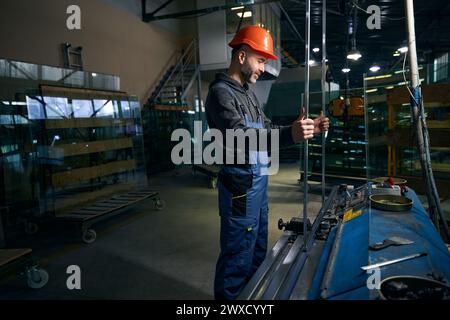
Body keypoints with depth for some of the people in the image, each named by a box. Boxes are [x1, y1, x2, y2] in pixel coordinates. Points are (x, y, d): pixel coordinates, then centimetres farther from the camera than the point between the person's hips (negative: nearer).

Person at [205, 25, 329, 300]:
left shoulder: (248, 93, 15)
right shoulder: (221, 93, -14)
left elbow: (268, 130, 18)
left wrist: (307, 129, 7)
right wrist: (289, 135, -41)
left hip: (258, 181, 10)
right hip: (240, 184, -10)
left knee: (258, 249, 20)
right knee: (238, 254, -1)